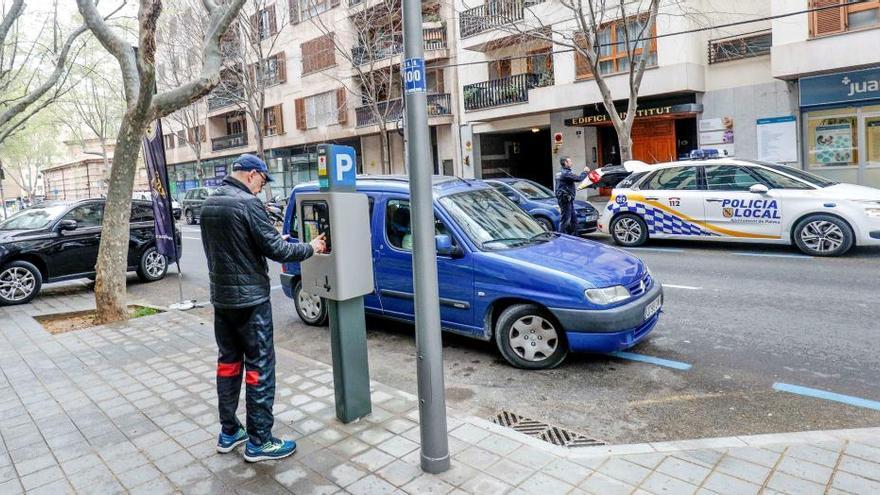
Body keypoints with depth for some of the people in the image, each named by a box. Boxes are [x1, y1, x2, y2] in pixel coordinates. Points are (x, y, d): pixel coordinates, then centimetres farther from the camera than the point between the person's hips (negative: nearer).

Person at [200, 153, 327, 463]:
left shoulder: (208, 205, 9)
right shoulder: (248, 204, -17)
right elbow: (275, 249, -18)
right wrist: (310, 248, -3)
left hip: (221, 297, 8)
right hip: (250, 300, -8)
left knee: (228, 362, 16)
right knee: (259, 367, 0)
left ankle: (228, 432, 26)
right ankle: (258, 442, 7)